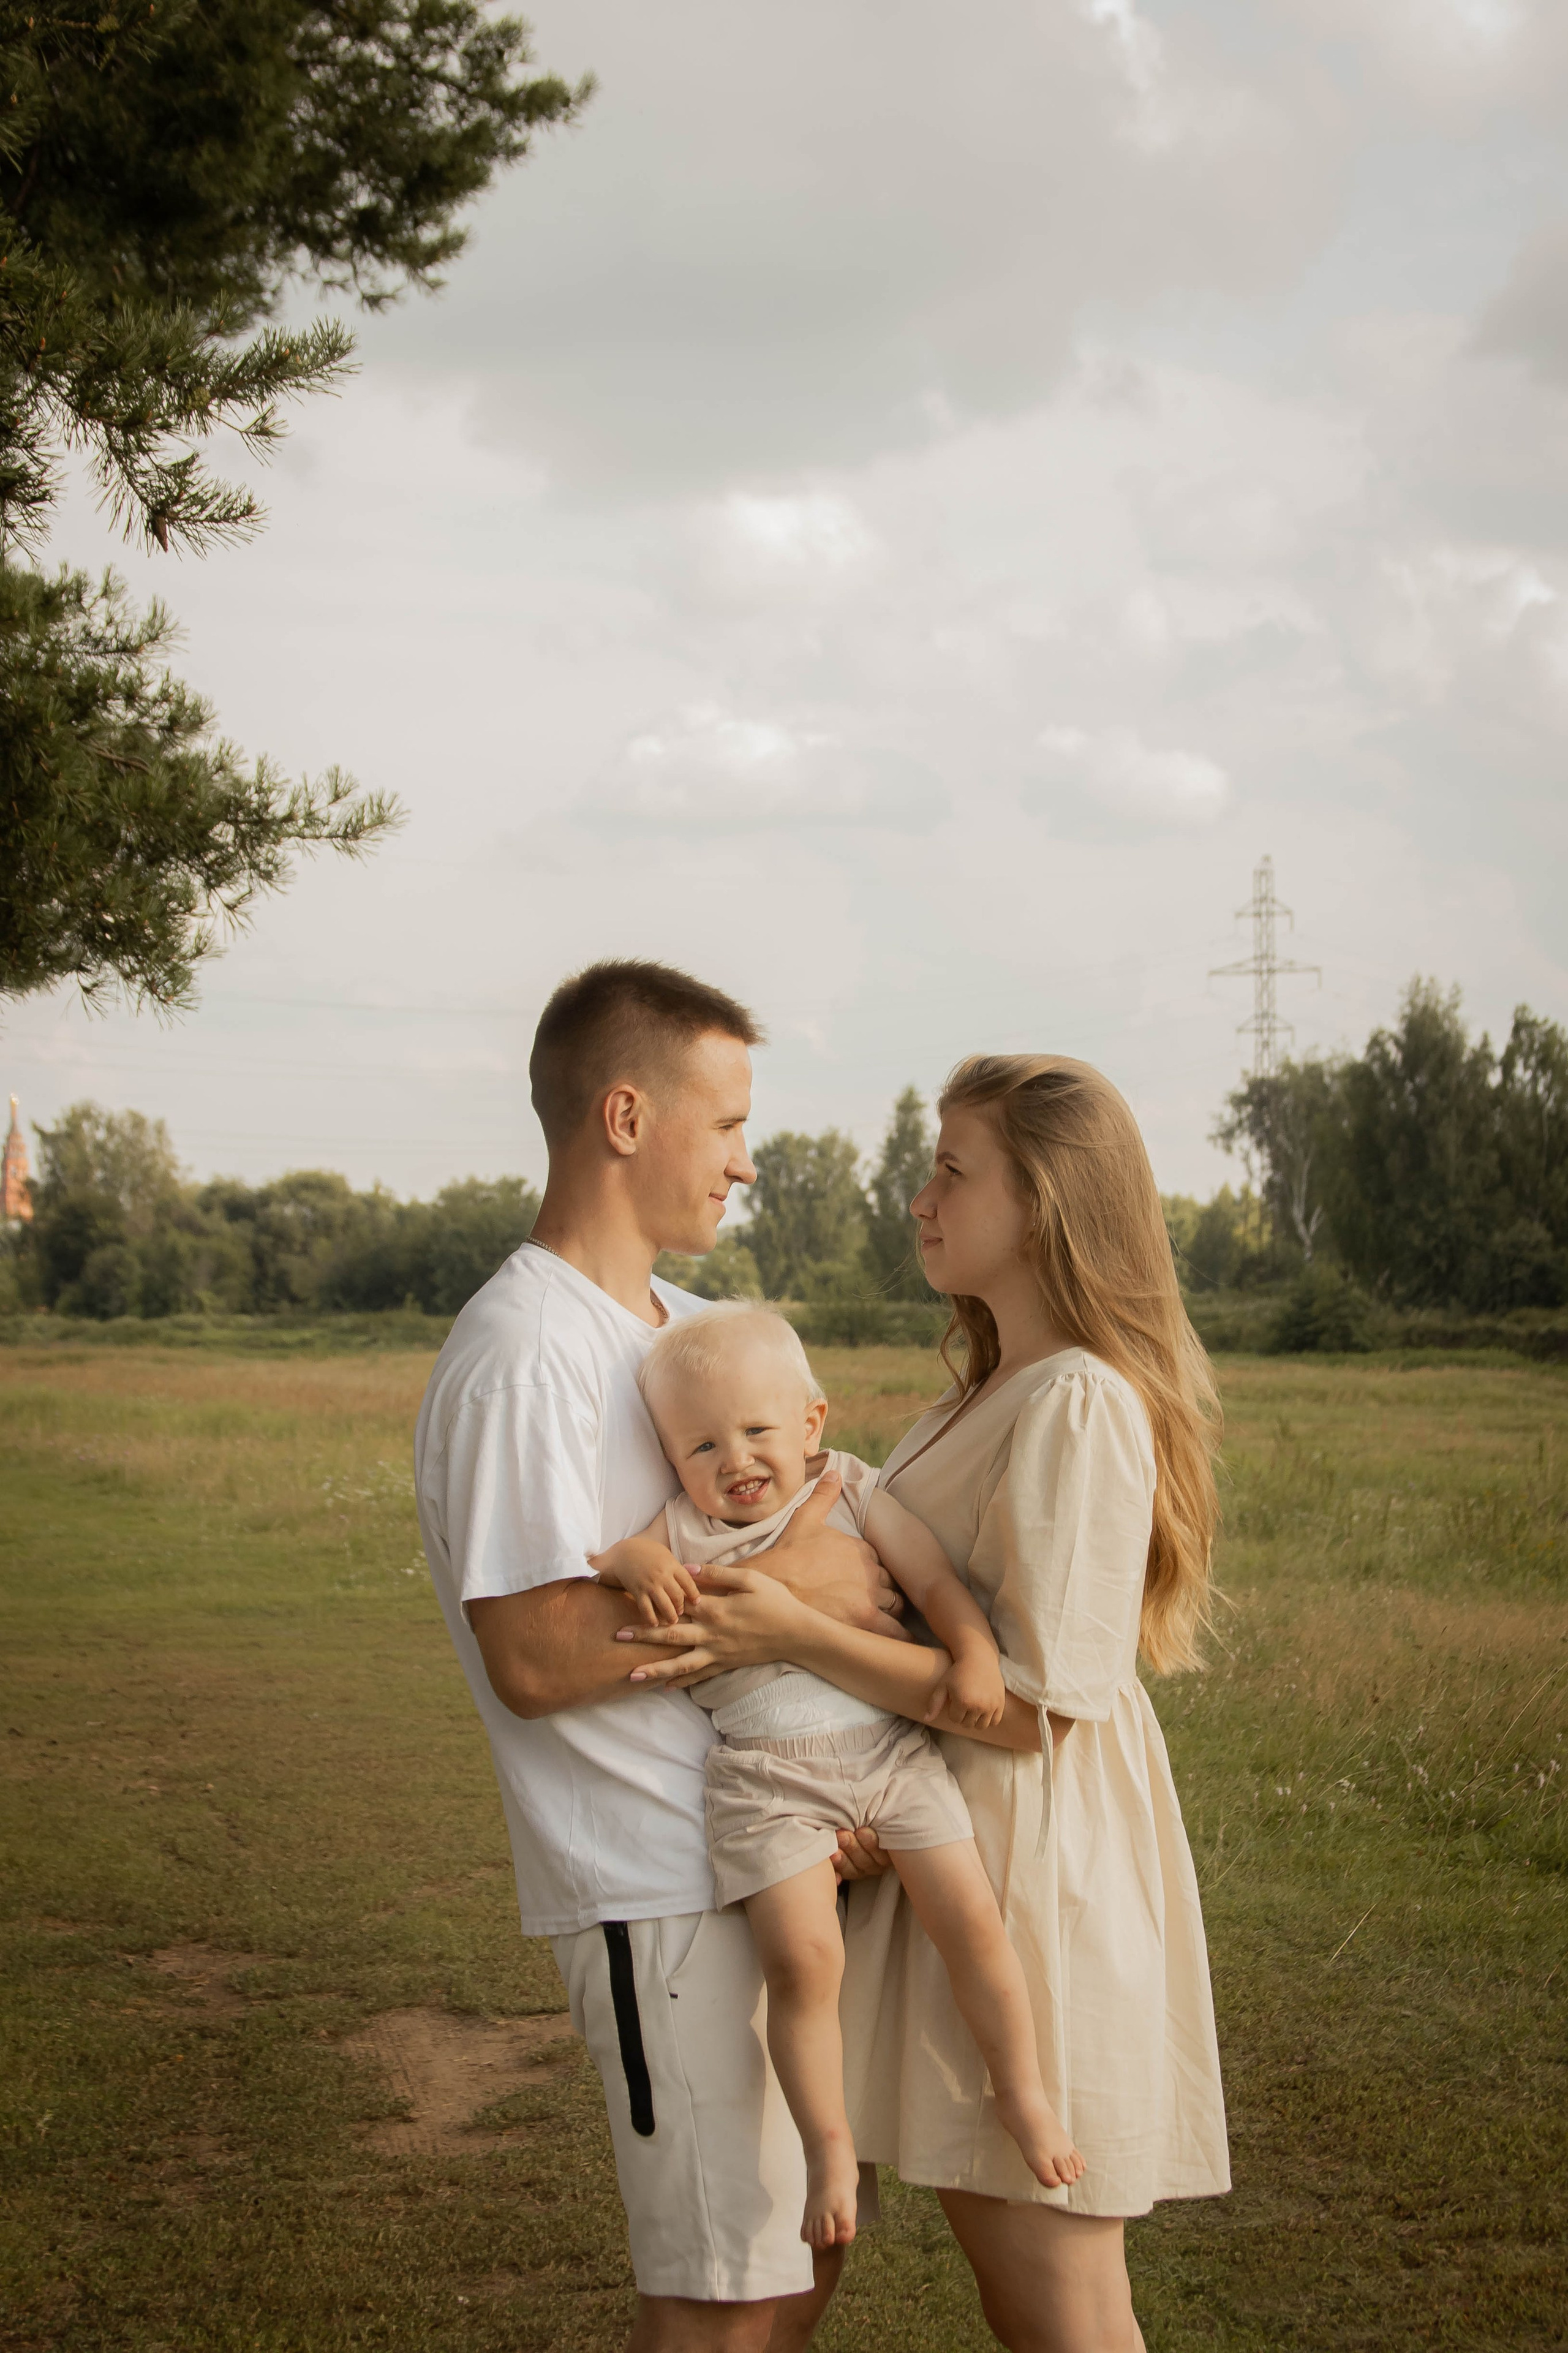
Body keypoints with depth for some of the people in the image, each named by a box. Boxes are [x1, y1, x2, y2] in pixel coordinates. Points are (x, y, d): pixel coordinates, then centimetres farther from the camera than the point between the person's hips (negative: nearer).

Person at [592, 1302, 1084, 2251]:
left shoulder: (849, 1490, 8)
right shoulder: (681, 1530, 7)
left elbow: (932, 1574, 3)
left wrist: (975, 1654, -12)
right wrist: (631, 1561, -15)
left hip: (889, 1745, 1)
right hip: (767, 1772, -1)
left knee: (972, 1917, -4)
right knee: (802, 1958, -14)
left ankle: (1023, 2092, 16)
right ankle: (830, 2147, 5)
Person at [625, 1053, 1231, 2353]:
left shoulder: (1079, 1409, -19)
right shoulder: (995, 1390, 13)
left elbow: (1034, 1708, -22)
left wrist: (795, 1635, -24)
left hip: (1037, 1862, -10)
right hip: (964, 1847, 10)